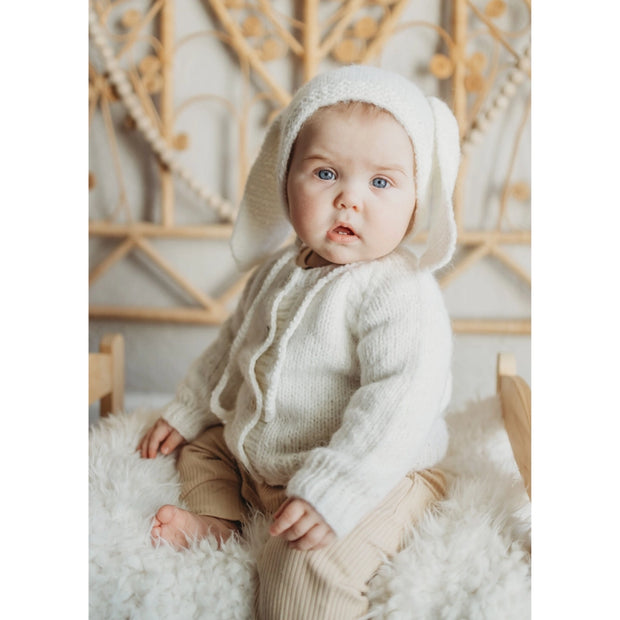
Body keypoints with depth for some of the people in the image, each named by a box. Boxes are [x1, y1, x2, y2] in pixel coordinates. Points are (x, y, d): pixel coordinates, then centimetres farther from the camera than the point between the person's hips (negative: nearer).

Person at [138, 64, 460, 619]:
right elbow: (234, 345, 21)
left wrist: (331, 493, -38)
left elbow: (402, 403, -33)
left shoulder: (400, 292, -24)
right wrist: (187, 412, 23)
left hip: (376, 476, -9)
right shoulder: (279, 272, 4)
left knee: (306, 563, -32)